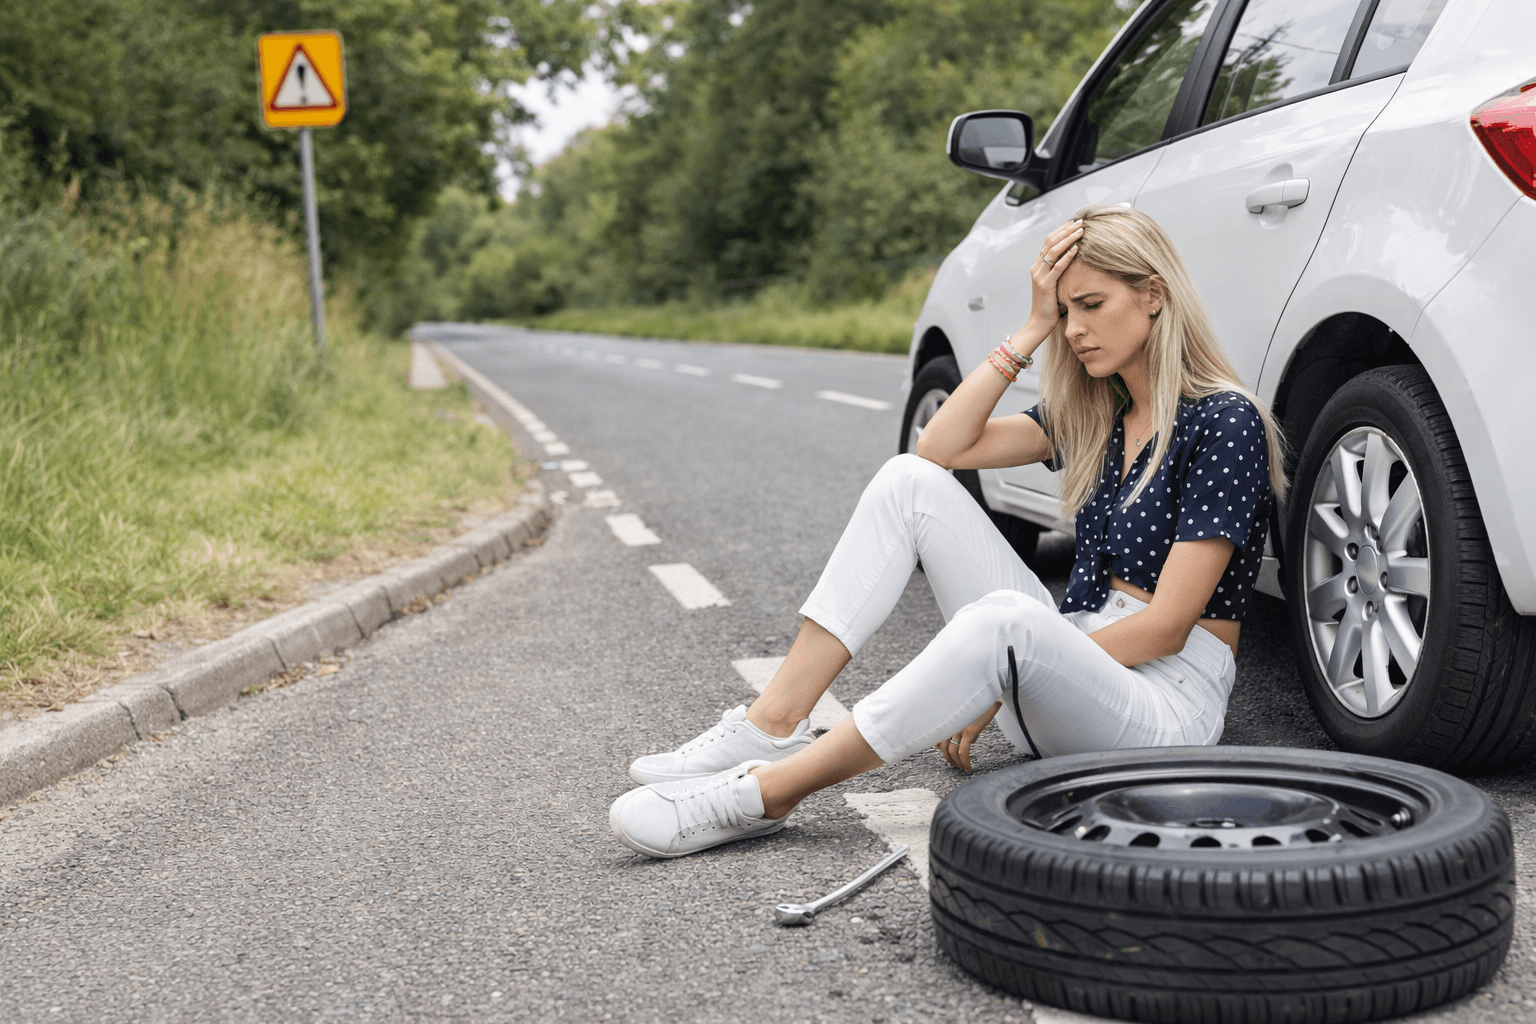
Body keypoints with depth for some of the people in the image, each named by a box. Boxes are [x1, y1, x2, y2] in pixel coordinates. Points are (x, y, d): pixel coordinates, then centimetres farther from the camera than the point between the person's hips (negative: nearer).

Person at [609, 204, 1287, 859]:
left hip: (1167, 700, -7)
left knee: (1007, 617, -40)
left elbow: (1167, 626, -16)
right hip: (1073, 657, 7)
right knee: (912, 481, -6)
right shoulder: (1096, 411, 13)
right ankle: (773, 726, -14)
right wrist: (1033, 330, -4)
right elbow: (944, 445, 2)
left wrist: (999, 692, -16)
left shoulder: (1226, 421, -11)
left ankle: (764, 793, -33)